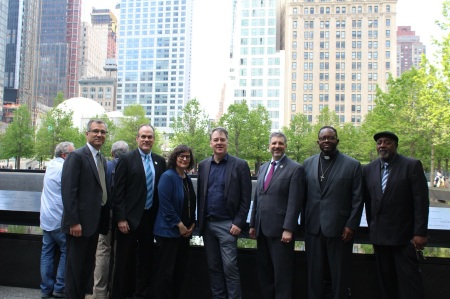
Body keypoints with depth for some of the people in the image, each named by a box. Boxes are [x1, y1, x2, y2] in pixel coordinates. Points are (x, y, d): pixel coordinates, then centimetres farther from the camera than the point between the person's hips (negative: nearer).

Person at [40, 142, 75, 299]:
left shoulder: (51, 165, 11)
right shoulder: (64, 168, -16)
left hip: (47, 217, 8)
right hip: (59, 218, -8)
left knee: (47, 253, 10)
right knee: (66, 251, 2)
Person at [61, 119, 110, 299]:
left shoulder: (102, 159, 14)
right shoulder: (77, 156, -11)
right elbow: (68, 191, -17)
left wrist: (105, 220, 8)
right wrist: (74, 222, -20)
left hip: (95, 222, 8)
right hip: (79, 223, -8)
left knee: (88, 266, 16)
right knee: (75, 267, 4)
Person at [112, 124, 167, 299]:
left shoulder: (160, 161, 7)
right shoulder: (126, 159, -4)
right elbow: (118, 192, -8)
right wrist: (121, 218, -13)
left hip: (151, 218, 4)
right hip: (130, 218, -4)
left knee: (146, 260, 12)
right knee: (124, 261, 6)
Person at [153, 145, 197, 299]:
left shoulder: (187, 179, 12)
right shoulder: (167, 176, -12)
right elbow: (165, 204, -18)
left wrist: (192, 224, 5)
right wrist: (179, 225, -16)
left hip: (185, 231, 8)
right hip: (170, 230, -8)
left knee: (180, 269, 12)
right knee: (167, 271, 0)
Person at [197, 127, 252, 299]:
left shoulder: (240, 165, -4)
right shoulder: (203, 165, 8)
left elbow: (246, 198, -6)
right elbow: (200, 195, 11)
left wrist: (239, 223, -11)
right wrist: (200, 221, 8)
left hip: (227, 224, -4)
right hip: (207, 224, 4)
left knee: (229, 267, -3)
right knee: (213, 267, 12)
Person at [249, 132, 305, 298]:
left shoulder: (295, 169, -7)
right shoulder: (263, 168, 14)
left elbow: (294, 203, -13)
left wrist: (288, 229, -18)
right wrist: (253, 224, 13)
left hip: (280, 229, -7)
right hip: (262, 228, 7)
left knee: (282, 272, 3)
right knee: (264, 270, 16)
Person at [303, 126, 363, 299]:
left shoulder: (352, 165, -1)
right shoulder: (307, 164, 7)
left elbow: (357, 199, -3)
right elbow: (303, 195, 9)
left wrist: (351, 226, -8)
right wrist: (304, 222, 6)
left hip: (339, 228, -2)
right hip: (313, 228, 3)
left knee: (339, 275, 8)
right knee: (315, 273, 11)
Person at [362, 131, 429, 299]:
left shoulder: (412, 165, -6)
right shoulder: (369, 169, 6)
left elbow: (421, 201, -9)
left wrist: (420, 233, -13)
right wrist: (372, 228, 10)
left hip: (405, 236, -4)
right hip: (379, 236, 4)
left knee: (410, 282, 0)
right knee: (386, 282, 13)